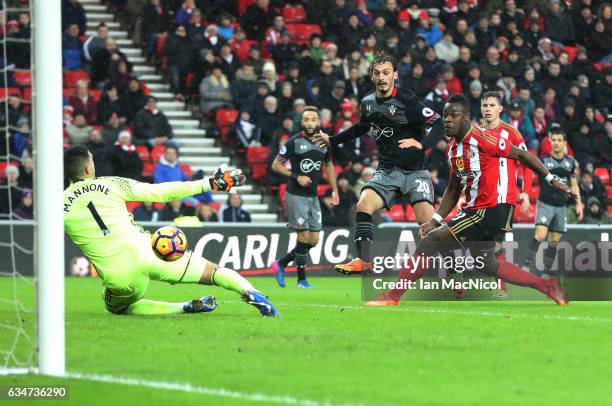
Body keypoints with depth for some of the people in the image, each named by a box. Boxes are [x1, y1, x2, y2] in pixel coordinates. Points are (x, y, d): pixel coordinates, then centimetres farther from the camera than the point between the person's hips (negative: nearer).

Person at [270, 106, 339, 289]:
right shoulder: (294, 142, -10)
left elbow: (329, 165, 22)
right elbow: (276, 165, -7)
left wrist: (334, 189, 16)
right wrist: (296, 177, -17)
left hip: (313, 196, 6)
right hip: (296, 195, -6)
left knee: (314, 240, 4)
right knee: (304, 235, -9)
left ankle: (281, 263, 21)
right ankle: (301, 279, 3)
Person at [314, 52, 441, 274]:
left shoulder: (407, 101, -13)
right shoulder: (368, 102, 7)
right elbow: (362, 127, 28)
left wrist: (421, 143, -21)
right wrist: (332, 140, 34)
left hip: (414, 170, -5)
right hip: (387, 171, 5)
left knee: (427, 220, -18)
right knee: (363, 204, -16)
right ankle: (363, 260, -13)